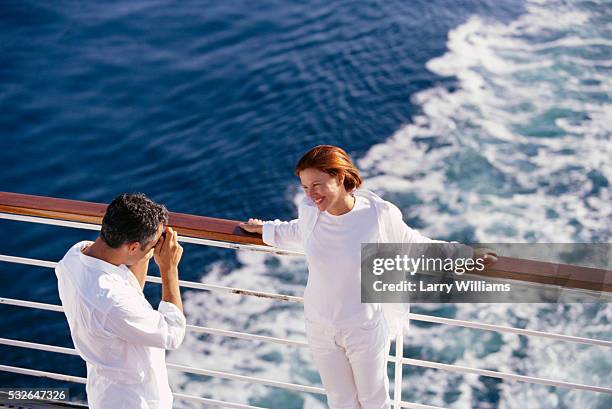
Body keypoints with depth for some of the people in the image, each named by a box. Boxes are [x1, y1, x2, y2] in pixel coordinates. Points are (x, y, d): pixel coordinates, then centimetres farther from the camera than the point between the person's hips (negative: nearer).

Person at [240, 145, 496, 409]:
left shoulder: (379, 214, -22)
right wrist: (264, 229, 27)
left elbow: (412, 244, -4)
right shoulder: (309, 211, -12)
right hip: (320, 327, 3)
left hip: (365, 329, -3)